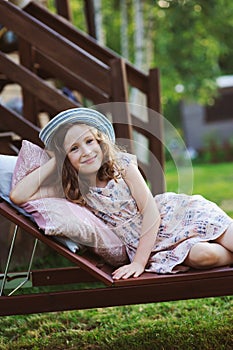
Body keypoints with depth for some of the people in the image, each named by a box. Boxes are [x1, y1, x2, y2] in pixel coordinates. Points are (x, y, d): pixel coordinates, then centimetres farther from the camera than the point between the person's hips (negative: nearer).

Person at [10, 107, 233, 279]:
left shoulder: (121, 163, -10)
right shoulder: (71, 191, -5)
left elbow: (151, 212, -14)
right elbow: (17, 196, -16)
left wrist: (138, 262, -22)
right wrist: (54, 161, -10)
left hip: (179, 215, 0)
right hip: (149, 245, 0)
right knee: (199, 255, -31)